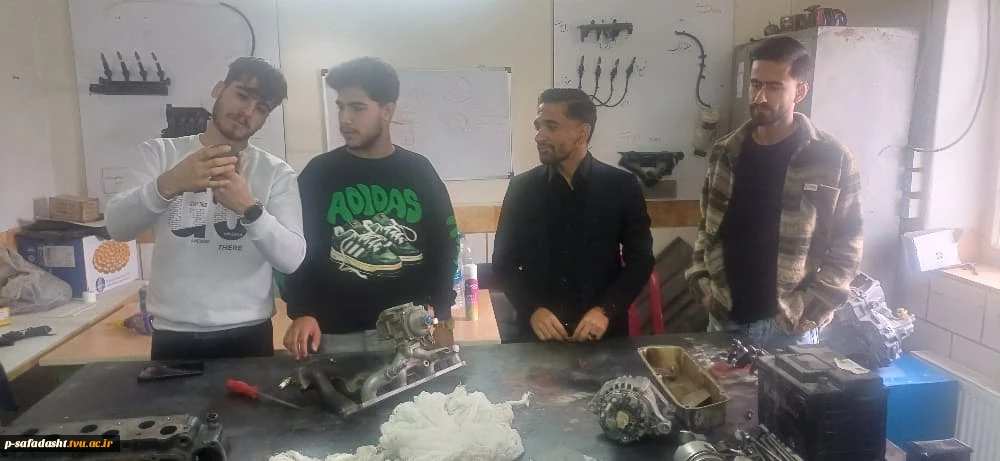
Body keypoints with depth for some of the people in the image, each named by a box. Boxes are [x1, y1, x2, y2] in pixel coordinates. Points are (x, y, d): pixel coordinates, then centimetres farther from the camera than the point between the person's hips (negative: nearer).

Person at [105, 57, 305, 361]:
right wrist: (168, 184, -28)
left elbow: (291, 258, -11)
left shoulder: (277, 173, 0)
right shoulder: (160, 153, 3)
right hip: (173, 335, 1)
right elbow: (117, 227, -10)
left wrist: (250, 207, -28)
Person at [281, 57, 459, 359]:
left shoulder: (420, 172, 3)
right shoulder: (318, 174, 0)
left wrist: (443, 319, 2)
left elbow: (444, 247, 6)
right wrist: (301, 313, -13)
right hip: (336, 336, -1)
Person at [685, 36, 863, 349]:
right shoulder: (726, 152, 4)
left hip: (789, 326, -3)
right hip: (725, 318, 4)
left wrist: (809, 309, -12)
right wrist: (702, 284, 2)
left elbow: (846, 247, -5)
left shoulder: (832, 161, -7)